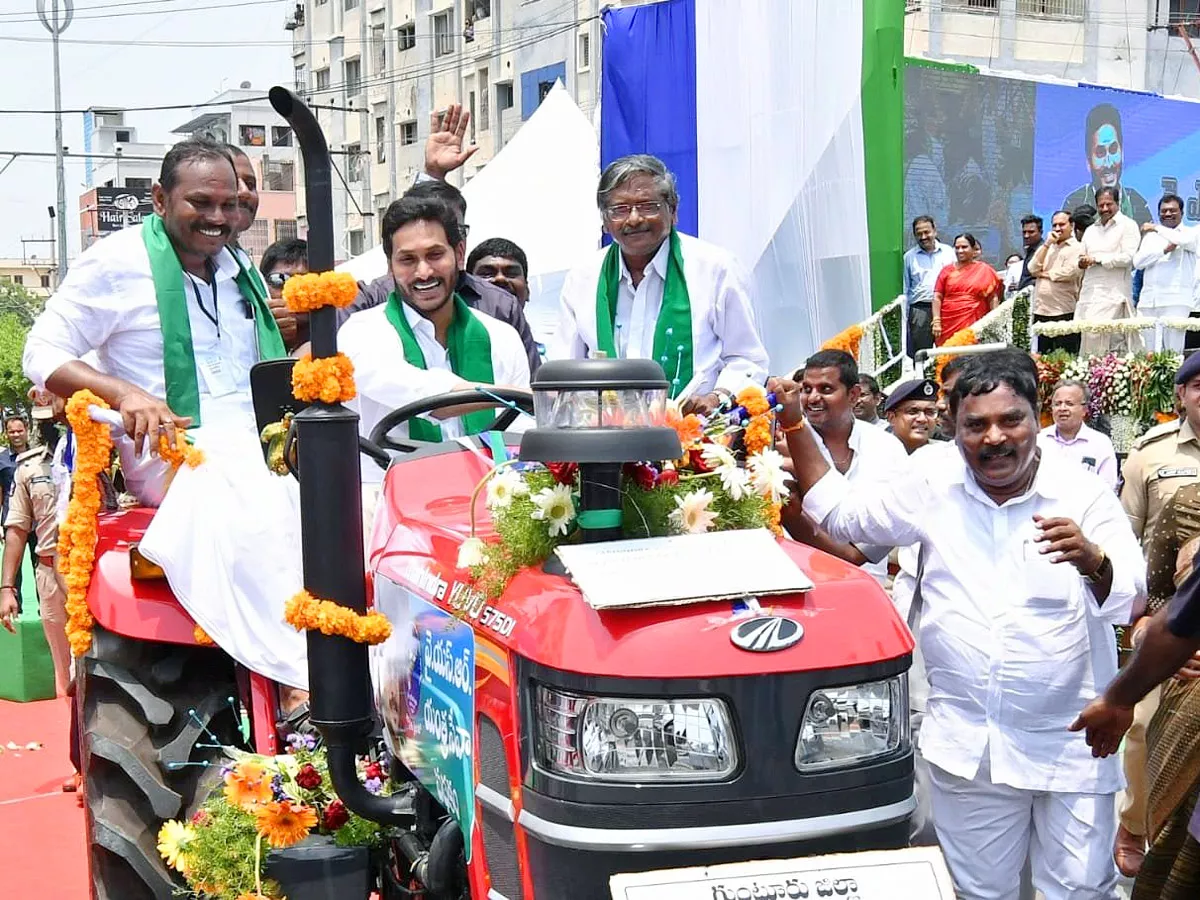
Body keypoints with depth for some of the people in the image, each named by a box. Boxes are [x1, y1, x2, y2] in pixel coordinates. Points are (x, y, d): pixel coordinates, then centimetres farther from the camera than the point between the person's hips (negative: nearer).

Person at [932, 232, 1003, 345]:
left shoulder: (985, 270, 8)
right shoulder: (947, 271, 12)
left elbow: (993, 298, 6)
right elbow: (937, 297, 7)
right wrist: (936, 322, -3)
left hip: (974, 324, -1)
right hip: (948, 325, 1)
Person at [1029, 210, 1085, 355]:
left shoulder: (1077, 248, 1)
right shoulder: (1048, 248, 20)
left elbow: (1069, 272, -15)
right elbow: (1032, 269, 6)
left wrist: (1043, 274, 0)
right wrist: (1047, 244, 1)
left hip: (1063, 312, -6)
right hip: (1041, 311, 6)